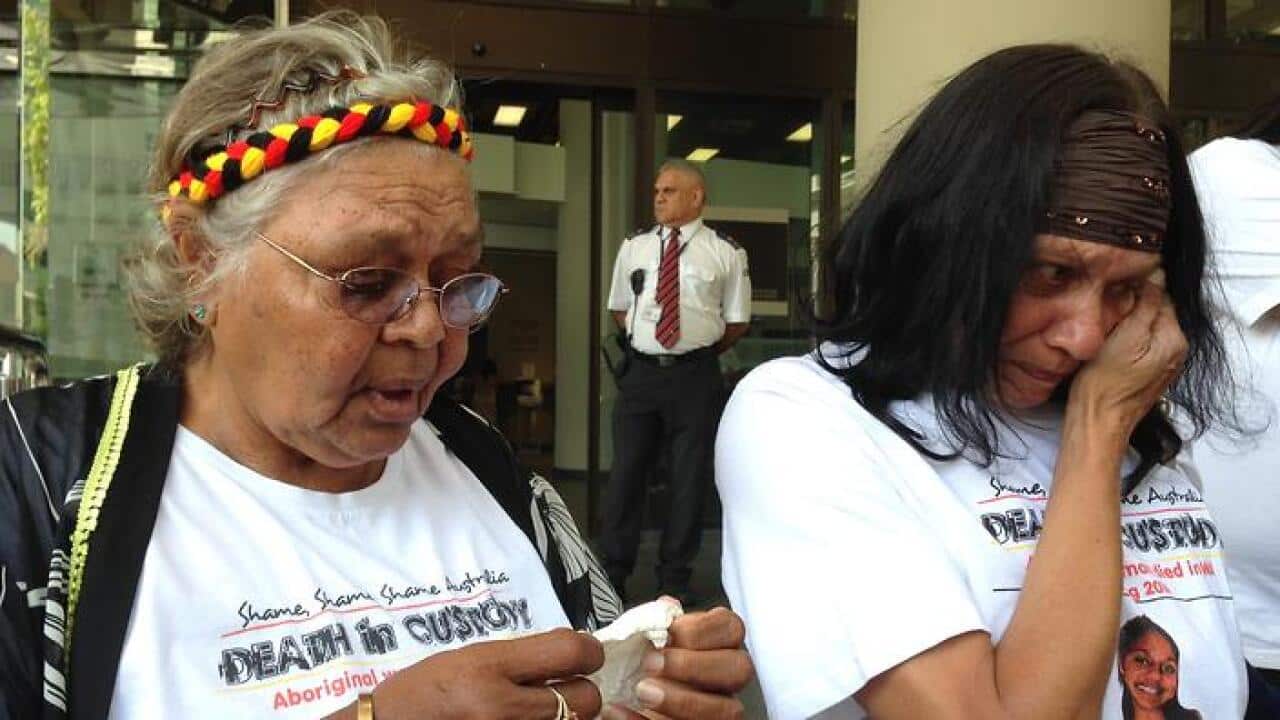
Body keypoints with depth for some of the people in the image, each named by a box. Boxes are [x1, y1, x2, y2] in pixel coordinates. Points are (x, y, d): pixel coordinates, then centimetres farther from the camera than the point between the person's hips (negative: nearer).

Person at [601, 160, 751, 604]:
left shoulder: (725, 253, 0)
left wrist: (699, 353, 3)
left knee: (688, 477, 6)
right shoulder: (634, 248, 8)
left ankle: (675, 578, 19)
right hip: (640, 371, 2)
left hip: (695, 377, -2)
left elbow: (737, 322, 5)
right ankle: (613, 572, 16)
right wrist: (645, 340, 7)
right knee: (626, 471, 4)